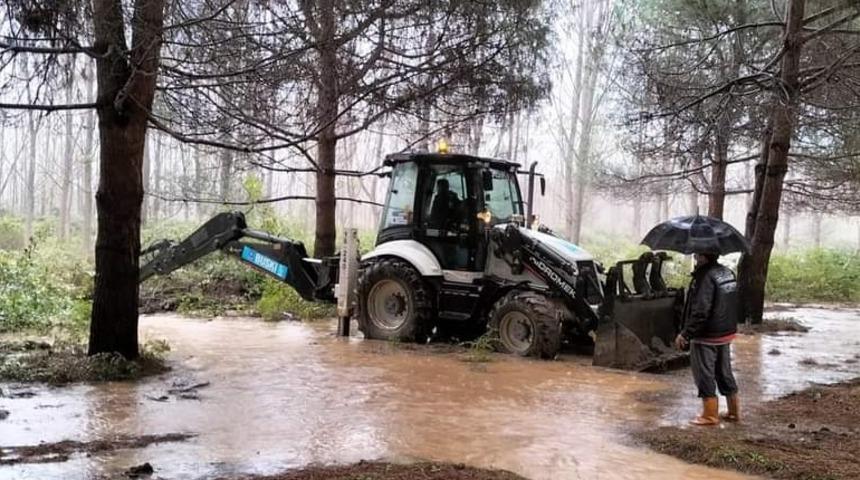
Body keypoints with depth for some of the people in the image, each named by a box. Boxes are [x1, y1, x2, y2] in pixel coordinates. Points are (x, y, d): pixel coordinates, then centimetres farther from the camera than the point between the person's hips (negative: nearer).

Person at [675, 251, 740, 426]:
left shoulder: (705, 277, -22)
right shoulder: (728, 273, 7)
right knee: (724, 373, 18)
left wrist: (685, 334, -19)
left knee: (704, 375, 2)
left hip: (706, 336, -9)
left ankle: (710, 415, 9)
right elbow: (735, 304, 16)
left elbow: (700, 312, -25)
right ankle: (734, 411, 26)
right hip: (726, 333, 9)